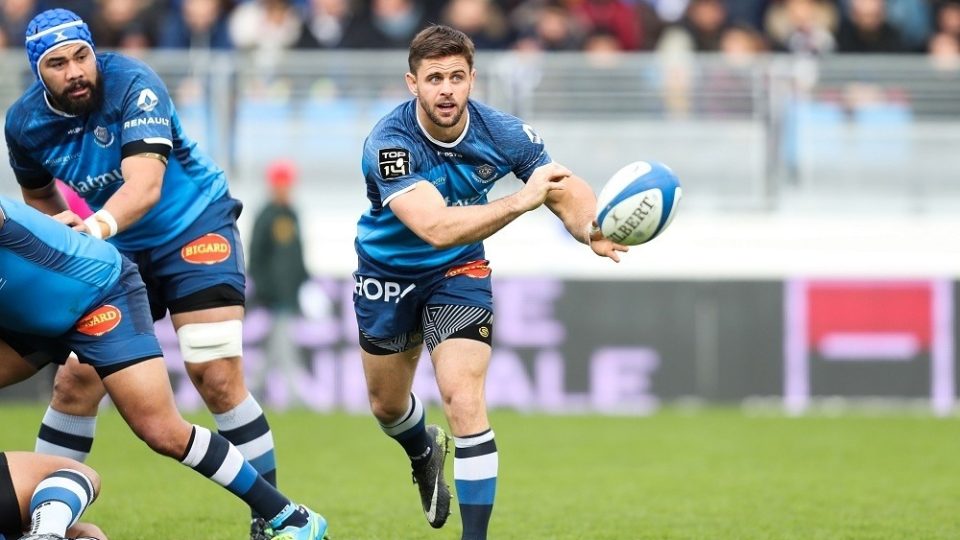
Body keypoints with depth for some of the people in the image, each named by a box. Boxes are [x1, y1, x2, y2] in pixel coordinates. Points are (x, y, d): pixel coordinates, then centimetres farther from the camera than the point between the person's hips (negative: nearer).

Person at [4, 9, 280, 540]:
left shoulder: (131, 84, -26)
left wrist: (97, 226, -56)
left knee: (217, 378, -14)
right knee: (76, 379, -6)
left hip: (195, 230, -4)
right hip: (115, 252, 4)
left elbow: (145, 184, -39)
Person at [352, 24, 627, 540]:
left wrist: (590, 226, -40)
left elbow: (568, 191, -15)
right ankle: (425, 451, 56)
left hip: (458, 272, 0)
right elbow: (435, 227, -45)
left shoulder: (501, 133, -23)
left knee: (463, 399, -20)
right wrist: (520, 201, -57)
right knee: (388, 405, 20)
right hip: (387, 274, 0)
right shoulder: (388, 142, -33)